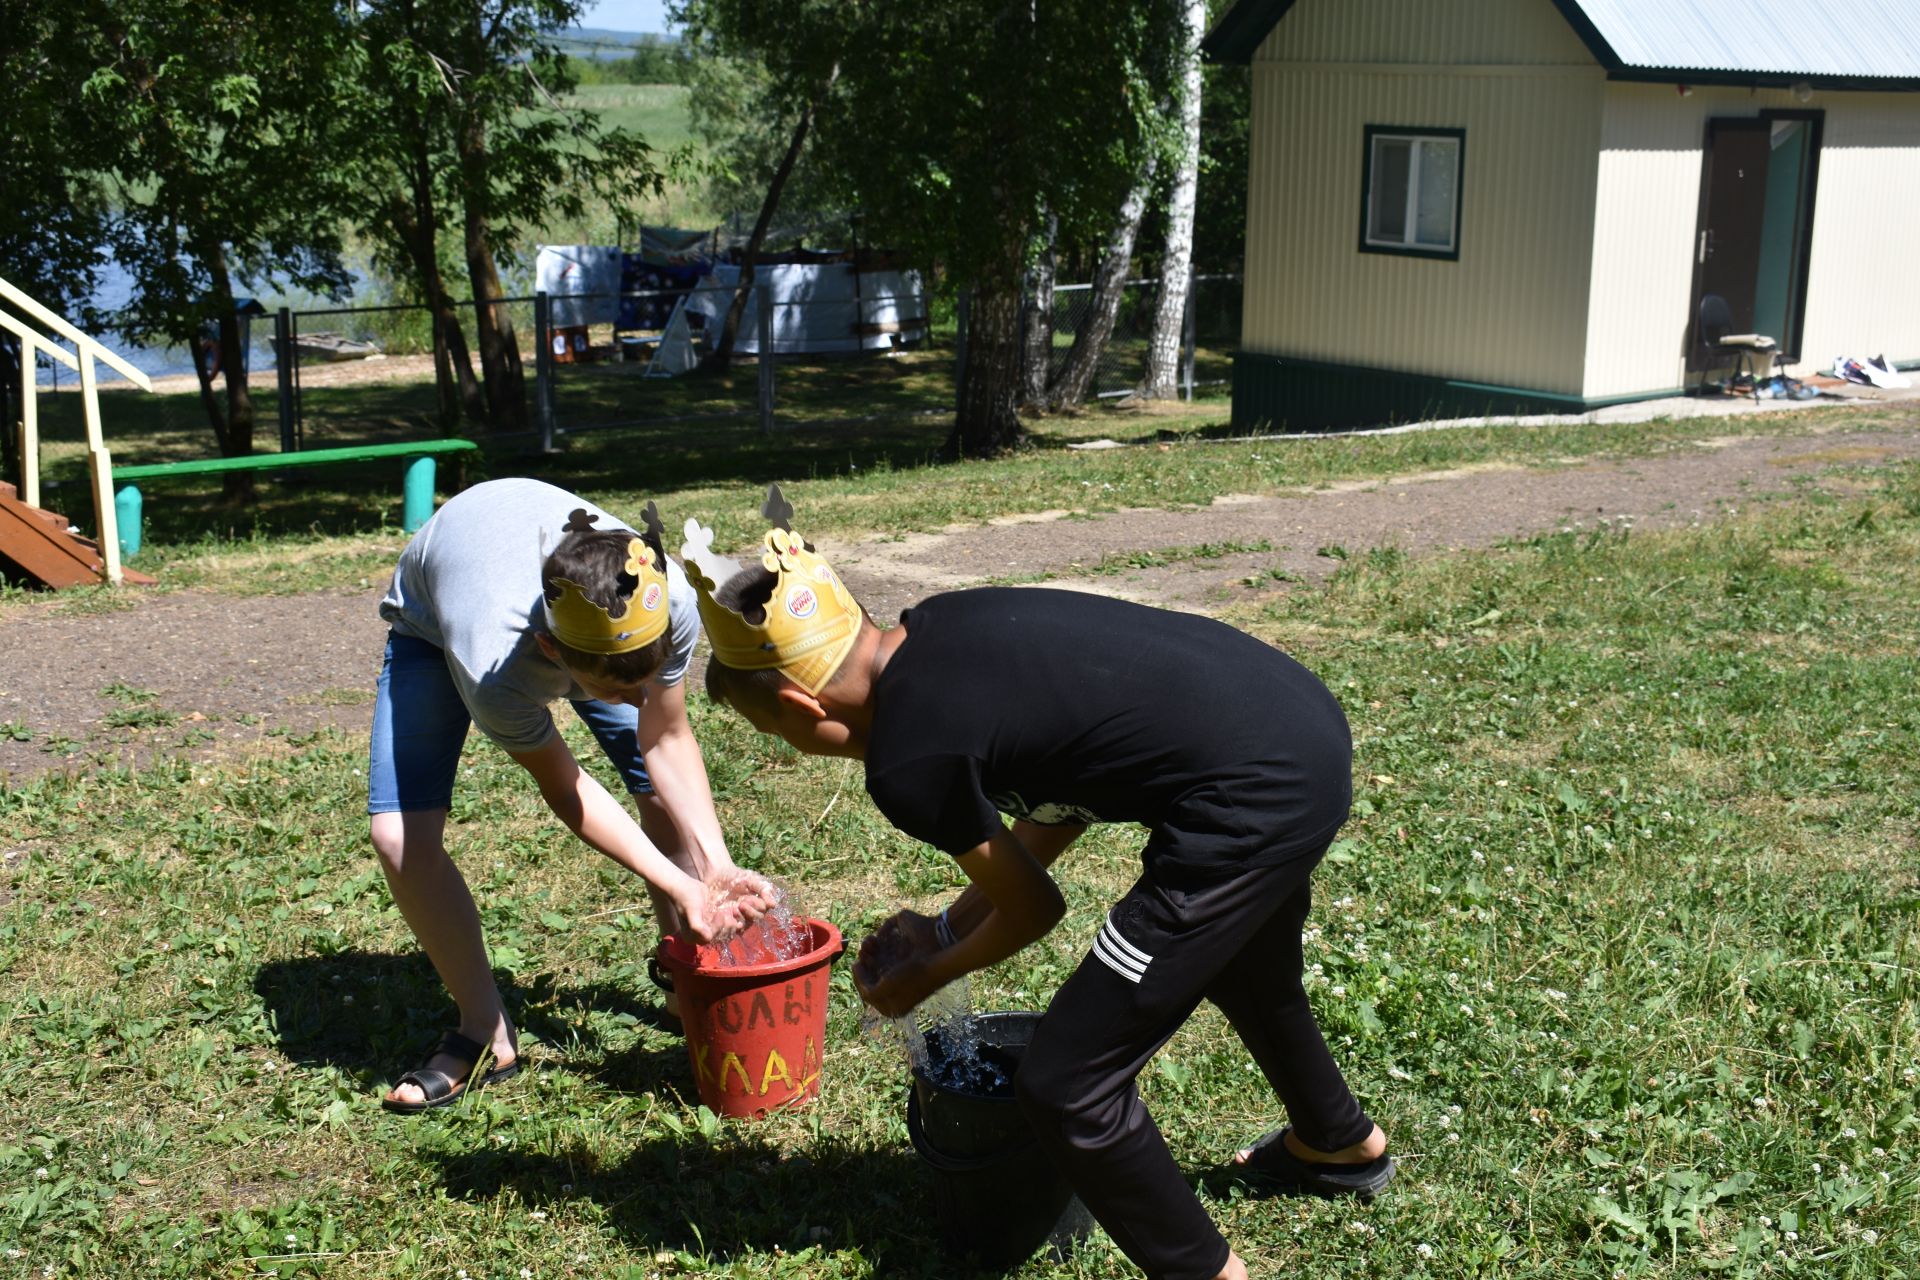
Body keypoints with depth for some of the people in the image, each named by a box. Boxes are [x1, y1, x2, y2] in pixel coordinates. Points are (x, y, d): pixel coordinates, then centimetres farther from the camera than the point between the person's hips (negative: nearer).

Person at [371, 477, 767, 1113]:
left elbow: (667, 741, -19)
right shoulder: (494, 673, -46)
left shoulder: (670, 604, -37)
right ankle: (486, 1035, 1)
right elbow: (562, 788, -27)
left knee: (667, 788, -6)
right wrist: (680, 886, -29)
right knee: (400, 836, -17)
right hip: (434, 622, -3)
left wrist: (715, 868, -29)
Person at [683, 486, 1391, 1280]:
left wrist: (924, 978, 19)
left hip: (1255, 800, -10)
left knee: (1066, 1089, -2)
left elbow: (1034, 909, 2)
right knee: (1245, 968, 38)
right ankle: (1342, 1145, 66)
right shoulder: (939, 629, 7)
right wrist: (947, 927, 23)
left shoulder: (906, 764, -15)